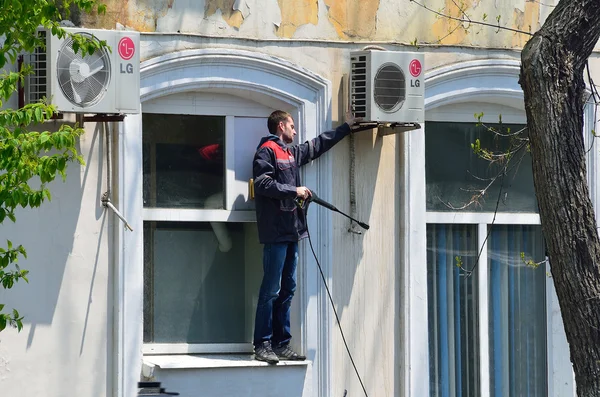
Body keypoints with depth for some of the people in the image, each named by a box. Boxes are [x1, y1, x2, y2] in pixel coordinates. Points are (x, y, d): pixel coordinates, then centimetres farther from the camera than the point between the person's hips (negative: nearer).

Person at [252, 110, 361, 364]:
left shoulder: (292, 152, 21)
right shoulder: (267, 151, -5)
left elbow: (318, 145, 35)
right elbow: (262, 184, -17)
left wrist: (346, 127, 39)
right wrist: (294, 191, -13)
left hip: (291, 230, 9)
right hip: (276, 231, -9)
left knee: (287, 290, 8)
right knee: (271, 290, -9)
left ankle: (282, 345, 11)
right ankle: (263, 345, -8)